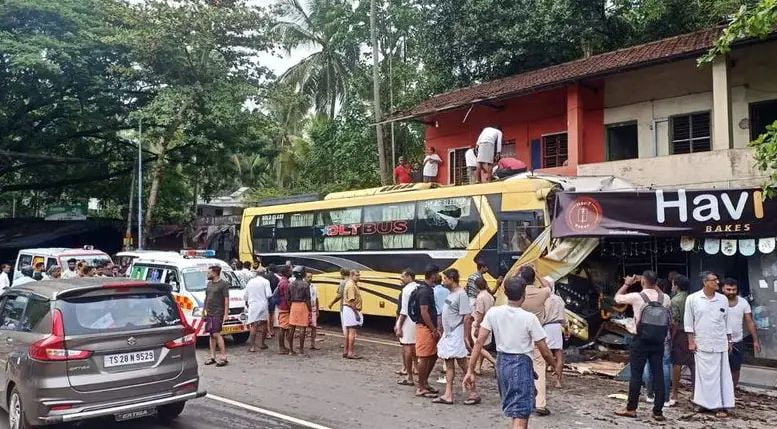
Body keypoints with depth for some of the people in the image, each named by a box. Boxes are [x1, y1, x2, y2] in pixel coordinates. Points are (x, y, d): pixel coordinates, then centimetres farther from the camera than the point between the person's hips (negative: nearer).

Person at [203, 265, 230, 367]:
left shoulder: (223, 284, -9)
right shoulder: (209, 284, 14)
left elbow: (226, 300, -12)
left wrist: (226, 314, -17)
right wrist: (204, 310, 18)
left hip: (218, 313, -7)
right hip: (209, 313, 7)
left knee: (216, 334, -11)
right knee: (211, 335, 9)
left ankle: (223, 357, -8)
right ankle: (212, 356, 15)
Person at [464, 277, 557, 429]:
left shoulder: (493, 313, -6)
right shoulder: (529, 318, -15)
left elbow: (479, 342, -7)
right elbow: (544, 351, -10)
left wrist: (470, 370, -3)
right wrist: (555, 367, 9)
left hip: (502, 362, 5)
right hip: (522, 364, -5)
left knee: (513, 408, 25)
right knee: (521, 416, -2)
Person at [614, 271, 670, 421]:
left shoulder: (636, 297, -11)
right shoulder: (665, 298, 1)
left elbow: (617, 297, 6)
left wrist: (627, 283, 18)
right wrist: (653, 285, 24)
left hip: (641, 340, -4)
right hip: (659, 341, 4)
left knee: (636, 374, 3)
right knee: (658, 375, 6)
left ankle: (631, 408, 12)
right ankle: (658, 411, 9)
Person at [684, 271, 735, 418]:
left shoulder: (723, 299, 4)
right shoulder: (692, 299, -4)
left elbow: (727, 321, 12)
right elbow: (689, 322, -1)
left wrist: (729, 341, 12)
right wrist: (691, 341, -4)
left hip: (720, 343, 2)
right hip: (701, 344, -2)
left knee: (721, 375, 2)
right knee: (704, 375, 3)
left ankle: (720, 405, 5)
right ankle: (706, 403, 13)